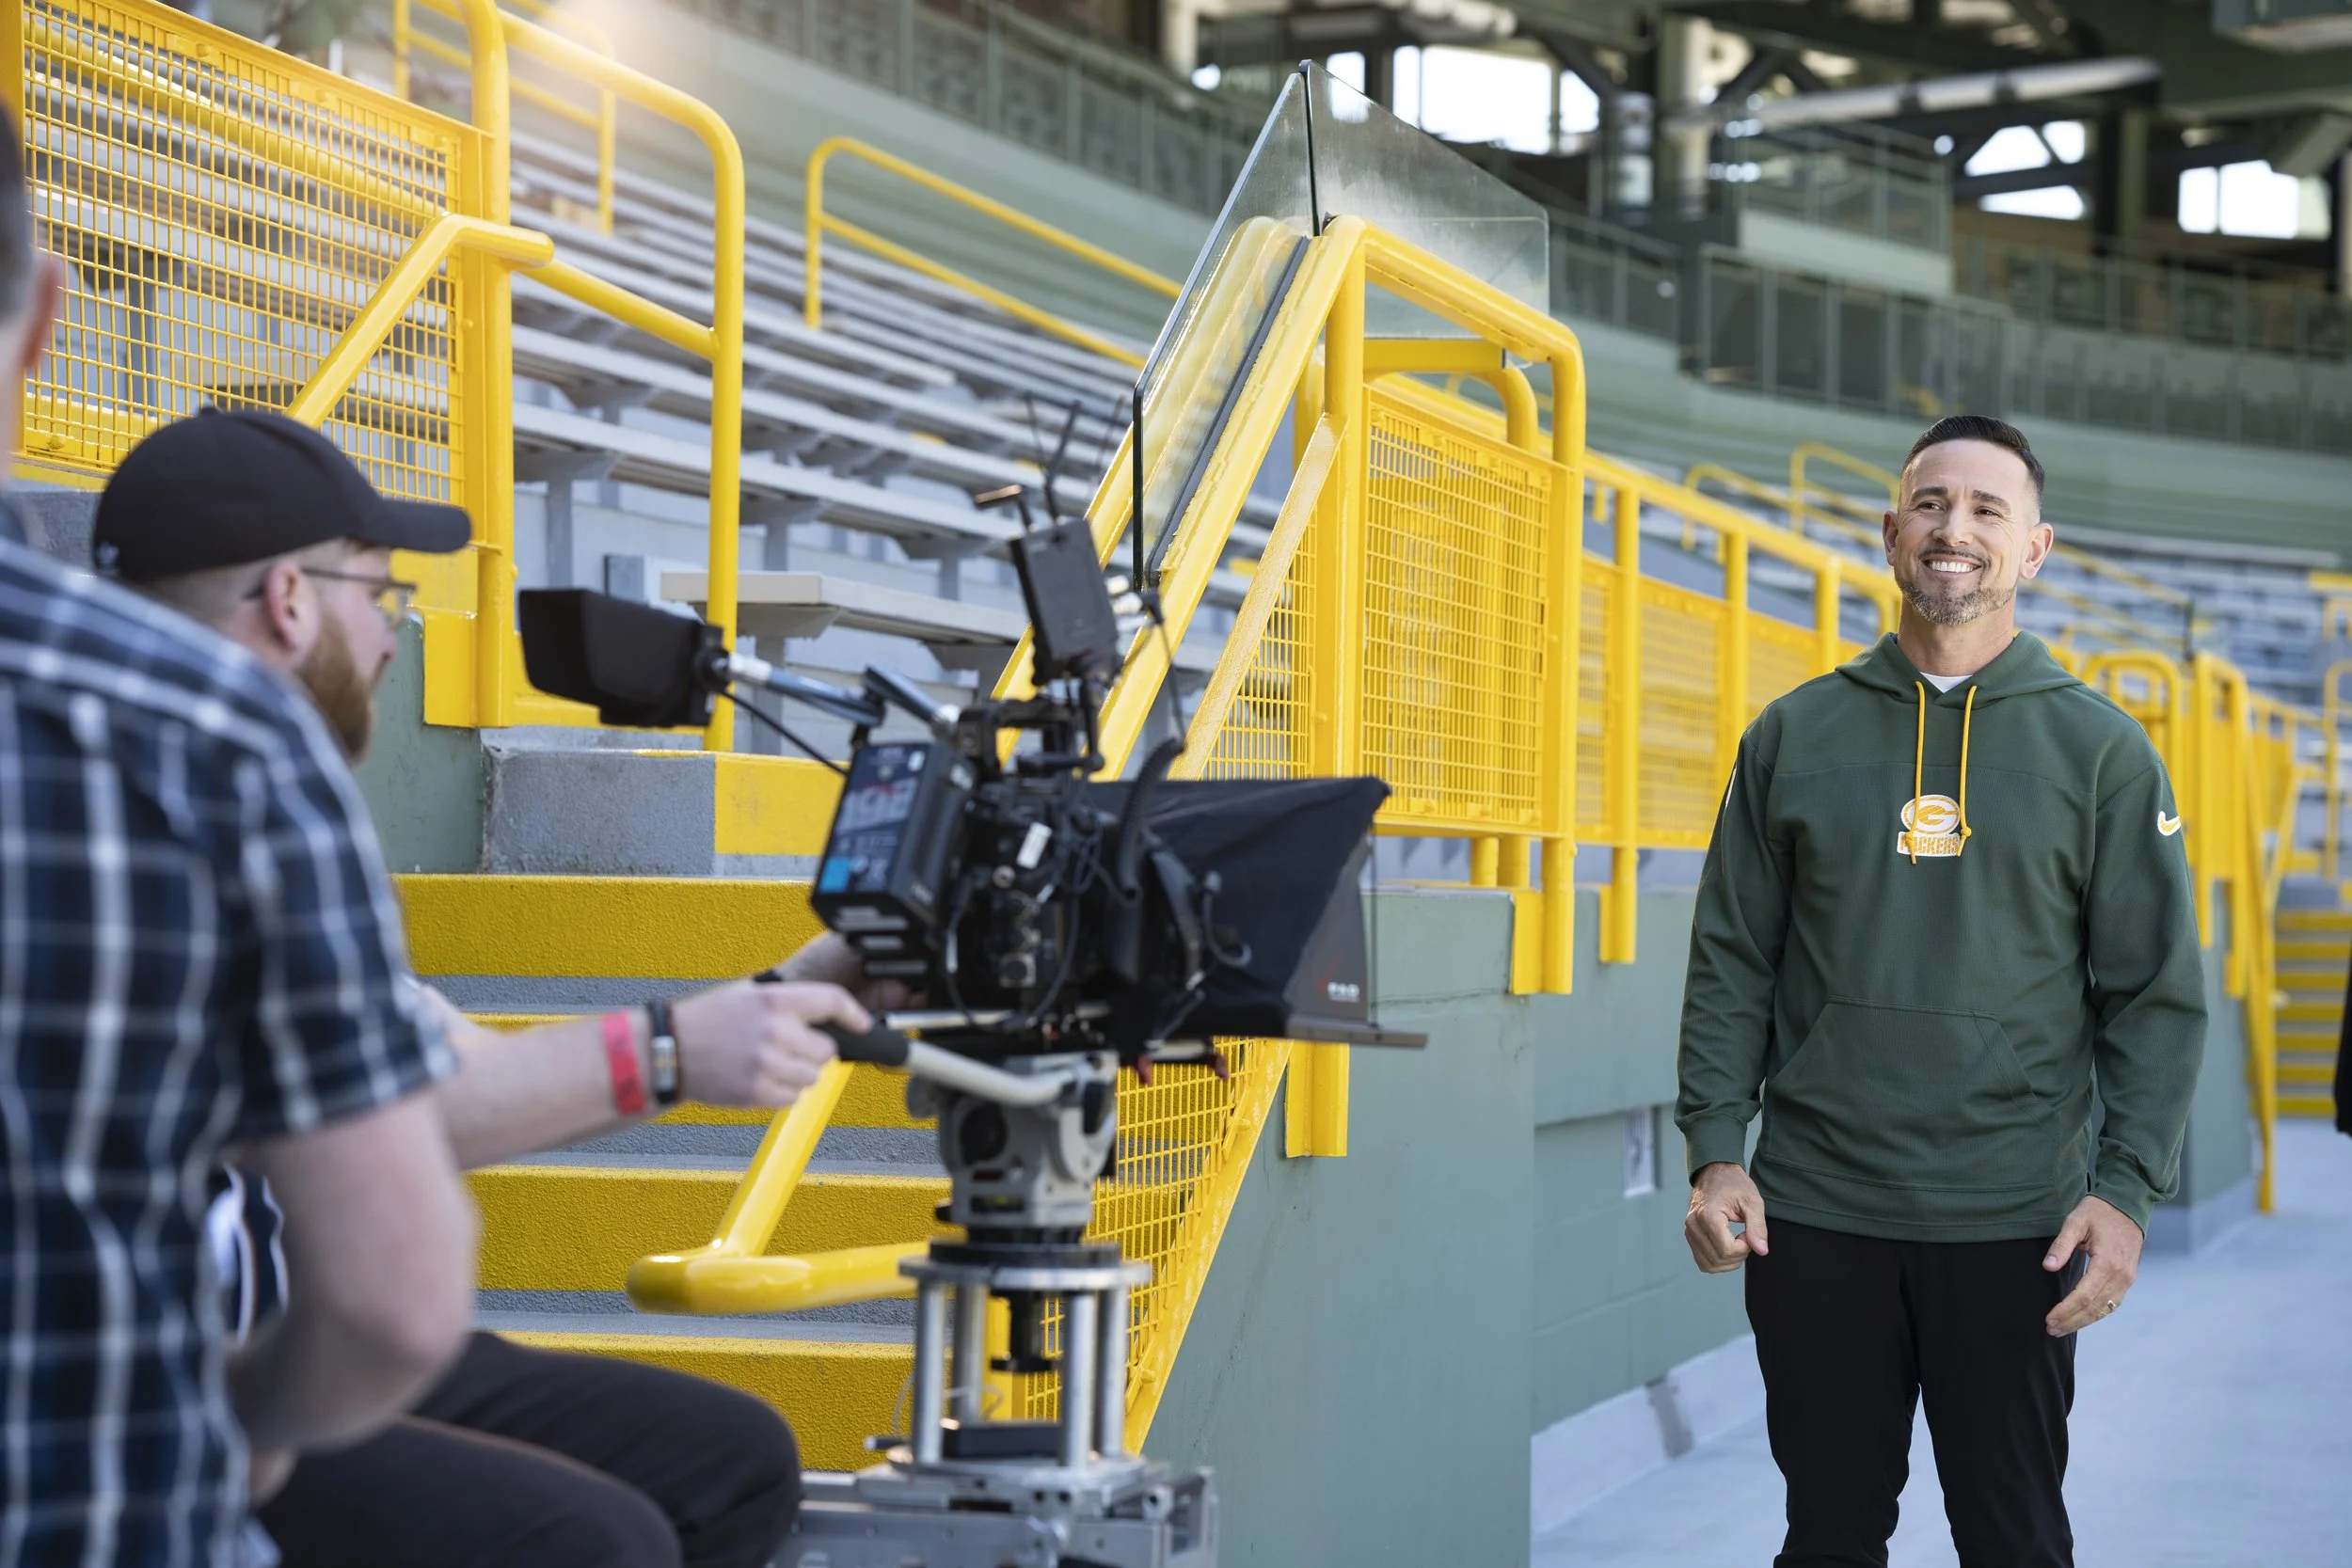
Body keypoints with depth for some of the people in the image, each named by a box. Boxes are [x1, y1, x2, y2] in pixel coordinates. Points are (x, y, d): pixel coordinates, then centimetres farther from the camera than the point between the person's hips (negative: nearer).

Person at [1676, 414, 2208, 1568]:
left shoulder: (2100, 750, 3)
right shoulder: (1795, 736, 8)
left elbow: (2157, 995, 1)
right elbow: (1731, 963, 8)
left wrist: (2128, 1190, -10)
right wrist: (1715, 1149, -3)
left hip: (2012, 1226, -1)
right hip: (1814, 1215, 1)